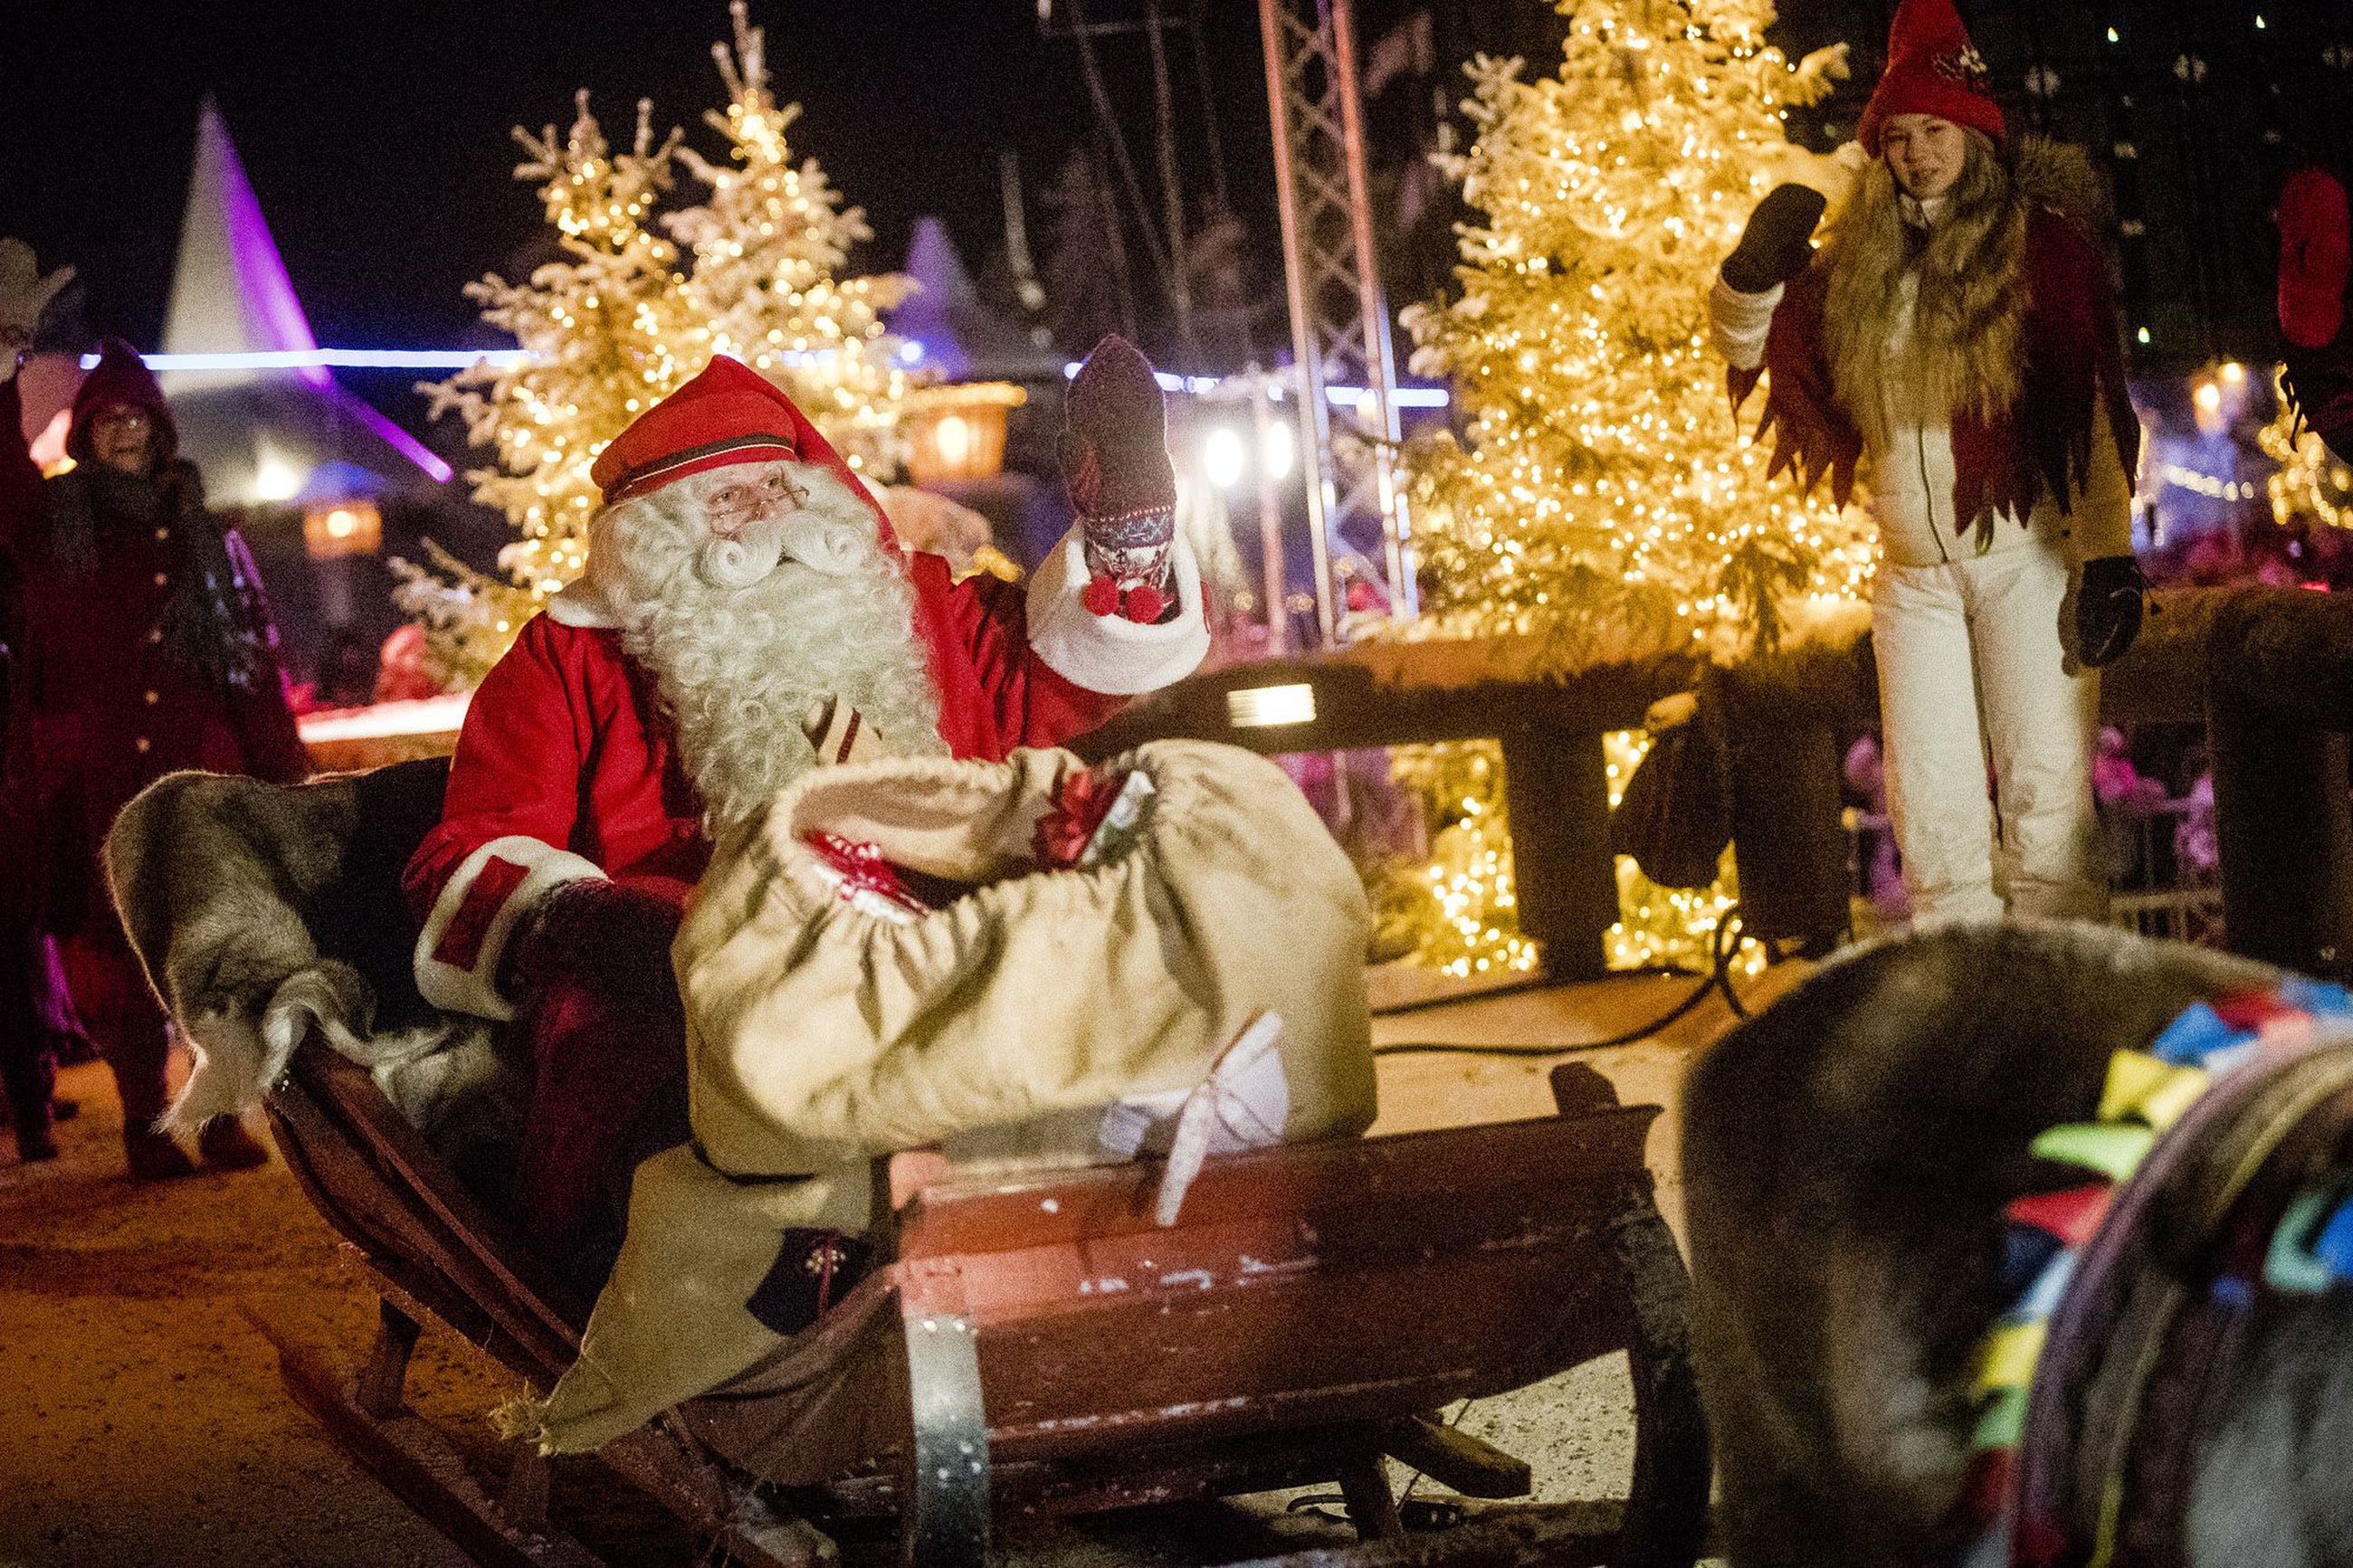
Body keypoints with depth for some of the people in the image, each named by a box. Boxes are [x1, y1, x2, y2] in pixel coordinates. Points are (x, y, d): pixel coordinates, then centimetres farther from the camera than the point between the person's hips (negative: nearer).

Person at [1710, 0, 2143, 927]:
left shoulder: (2041, 248, -5)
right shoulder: (1858, 267, 8)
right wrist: (1756, 264, -4)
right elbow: (1747, 344, 18)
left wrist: (2108, 557, -15)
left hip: (2027, 558, -5)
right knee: (1931, 811, 7)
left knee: (2046, 792, -8)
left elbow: (2096, 412, -9)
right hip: (1914, 572, 5)